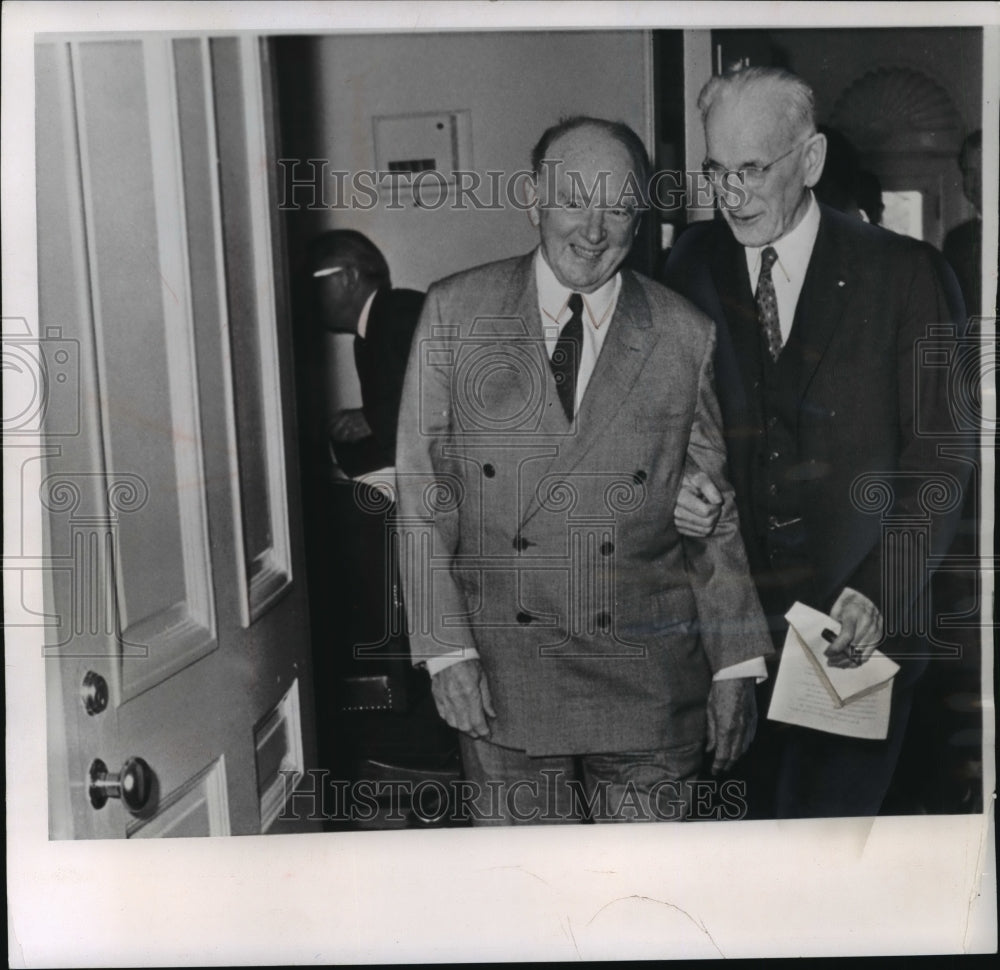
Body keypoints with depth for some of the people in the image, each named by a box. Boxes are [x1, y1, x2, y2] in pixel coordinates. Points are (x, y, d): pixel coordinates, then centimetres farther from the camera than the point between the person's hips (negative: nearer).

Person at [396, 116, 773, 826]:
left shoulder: (686, 336, 3)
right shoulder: (455, 313, 1)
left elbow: (717, 511, 6)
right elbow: (422, 491, 0)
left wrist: (736, 665, 5)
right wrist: (446, 647, -7)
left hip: (649, 680, 1)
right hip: (499, 674, 0)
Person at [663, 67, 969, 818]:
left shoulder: (906, 274, -3)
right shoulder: (694, 265, 5)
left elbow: (939, 452, -4)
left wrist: (879, 594, -15)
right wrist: (675, 482, -10)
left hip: (866, 620, -2)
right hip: (738, 616, 3)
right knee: (758, 807, 11)